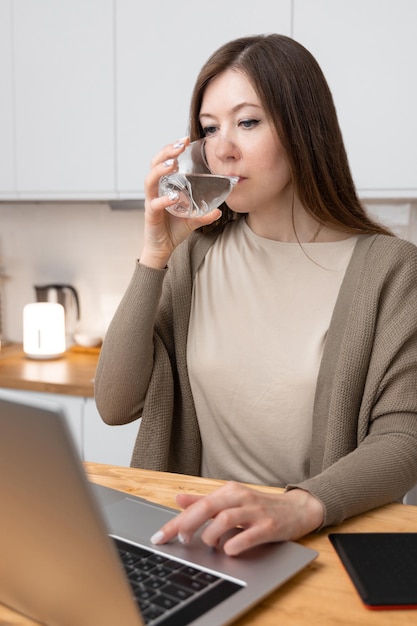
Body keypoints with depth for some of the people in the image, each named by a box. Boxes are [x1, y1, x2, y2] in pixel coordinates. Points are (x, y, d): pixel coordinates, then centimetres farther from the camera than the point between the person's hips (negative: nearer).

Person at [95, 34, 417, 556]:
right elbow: (115, 406, 1)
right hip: (199, 537, 2)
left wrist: (298, 508, -28)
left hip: (323, 547, -1)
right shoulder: (196, 254, 6)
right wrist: (154, 255, -6)